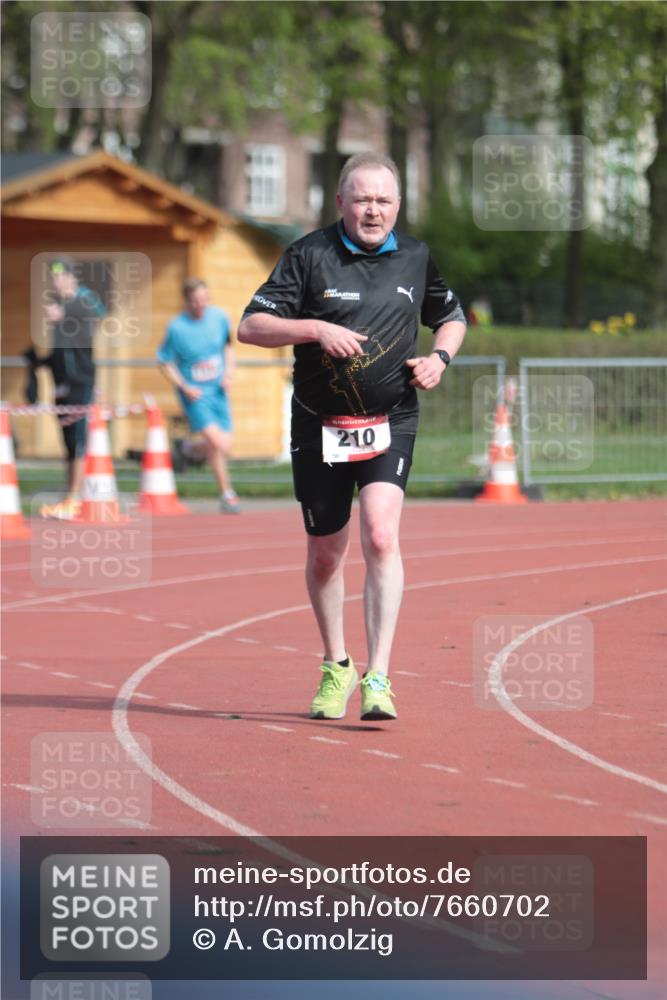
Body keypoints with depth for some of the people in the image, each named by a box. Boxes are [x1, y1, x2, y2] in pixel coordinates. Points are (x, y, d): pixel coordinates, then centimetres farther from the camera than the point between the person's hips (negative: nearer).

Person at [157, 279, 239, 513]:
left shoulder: (219, 316, -2)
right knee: (215, 440, -23)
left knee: (224, 449, 5)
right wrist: (184, 387, -15)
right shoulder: (176, 328, -14)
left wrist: (229, 373, 1)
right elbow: (165, 362, -4)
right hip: (195, 394, -5)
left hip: (218, 391, 5)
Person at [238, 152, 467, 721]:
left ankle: (378, 679, -20)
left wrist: (440, 358, 2)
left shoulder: (415, 258, 5)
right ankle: (336, 667, 33)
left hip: (391, 423, 0)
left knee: (381, 537, -20)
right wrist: (316, 329, -21)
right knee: (325, 555, 10)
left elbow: (451, 316, 22)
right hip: (321, 427, 0)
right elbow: (250, 327, -8)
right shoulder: (309, 256, -4)